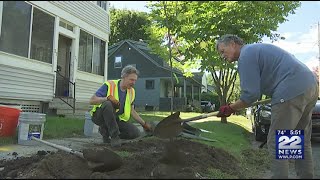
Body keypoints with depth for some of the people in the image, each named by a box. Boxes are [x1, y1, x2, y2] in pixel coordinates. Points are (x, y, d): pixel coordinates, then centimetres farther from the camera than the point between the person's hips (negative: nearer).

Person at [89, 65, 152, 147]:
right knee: (108, 104, -38)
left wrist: (144, 123, 6)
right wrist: (108, 98, -33)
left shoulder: (131, 92, 4)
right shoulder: (109, 85, -15)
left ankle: (106, 131, 6)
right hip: (100, 116, -5)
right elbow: (92, 100, -18)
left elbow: (132, 111, 13)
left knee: (136, 133, -14)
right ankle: (114, 136, -23)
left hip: (116, 118, 6)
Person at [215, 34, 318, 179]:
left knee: (276, 144, -2)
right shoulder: (256, 49, 23)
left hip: (292, 92, -10)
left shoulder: (246, 55, -7)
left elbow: (251, 95, -13)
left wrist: (230, 109, 0)